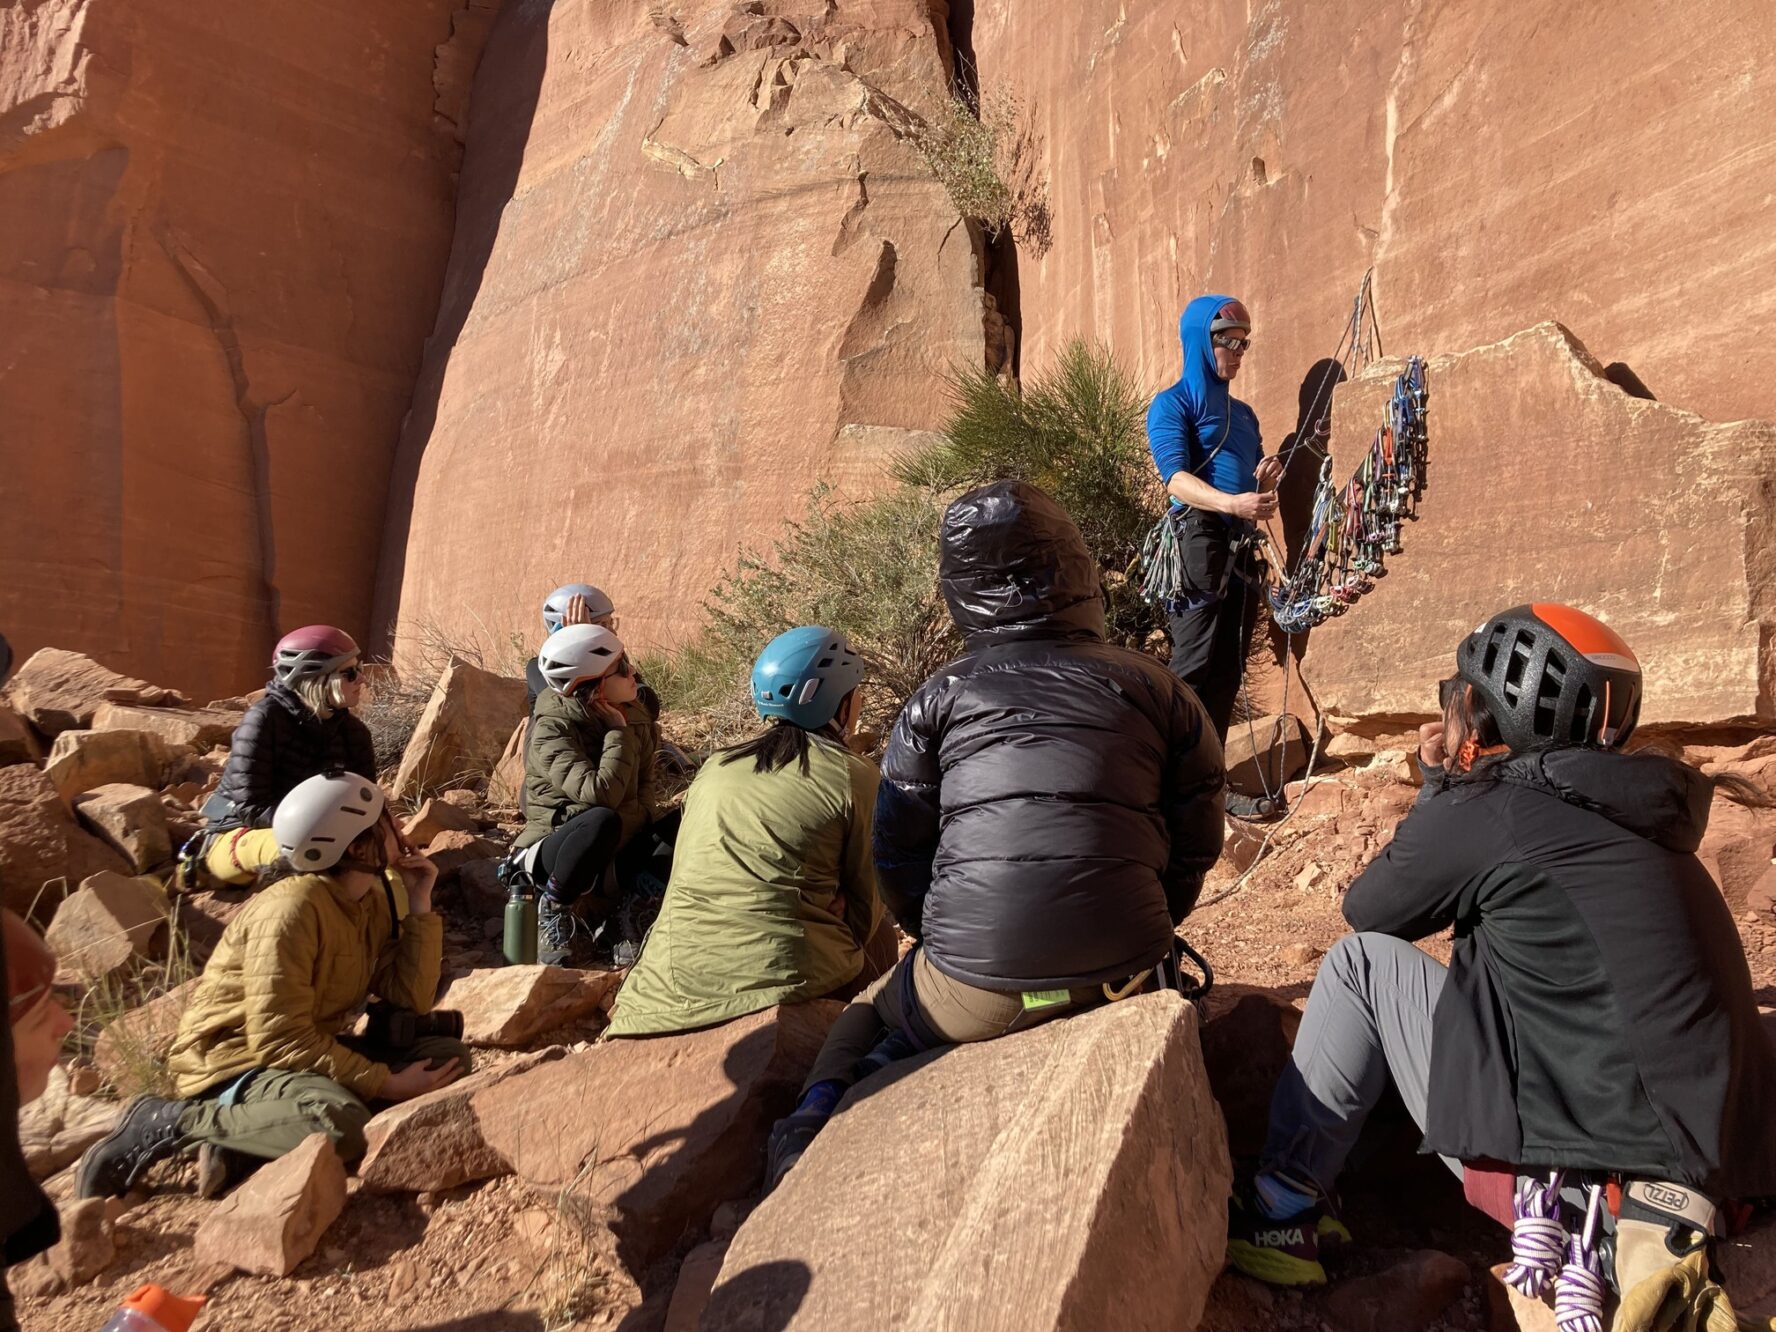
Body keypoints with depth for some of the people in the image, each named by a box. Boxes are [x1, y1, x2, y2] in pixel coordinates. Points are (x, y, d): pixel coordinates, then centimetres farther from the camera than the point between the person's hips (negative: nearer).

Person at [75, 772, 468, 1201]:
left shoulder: (370, 899, 2)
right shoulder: (291, 910, -24)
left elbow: (411, 999, -4)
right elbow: (278, 1040, -26)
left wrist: (420, 906, -11)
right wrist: (383, 1083, -25)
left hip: (311, 1047, 9)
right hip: (236, 1060, -9)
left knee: (449, 1057, -7)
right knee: (341, 1126, -37)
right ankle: (165, 1122, -12)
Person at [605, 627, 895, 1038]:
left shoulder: (713, 768, 13)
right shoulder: (854, 776, -1)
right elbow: (866, 909, 5)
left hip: (674, 980, 4)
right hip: (786, 971, -3)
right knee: (879, 932, 24)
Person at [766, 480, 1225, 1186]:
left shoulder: (938, 698, 4)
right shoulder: (1153, 687, 7)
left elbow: (898, 854, 7)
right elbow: (1196, 841, 10)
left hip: (974, 992, -1)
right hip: (1122, 974, 2)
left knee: (868, 1009, 28)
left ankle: (819, 1115, -1)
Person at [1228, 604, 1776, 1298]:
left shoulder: (1486, 810, -13)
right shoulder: (1635, 803, 11)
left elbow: (1367, 909, 4)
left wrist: (1440, 788, 13)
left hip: (1595, 1157, -8)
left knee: (1363, 961, 2)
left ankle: (1284, 1210, 7)